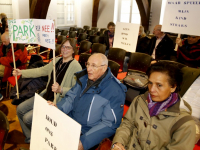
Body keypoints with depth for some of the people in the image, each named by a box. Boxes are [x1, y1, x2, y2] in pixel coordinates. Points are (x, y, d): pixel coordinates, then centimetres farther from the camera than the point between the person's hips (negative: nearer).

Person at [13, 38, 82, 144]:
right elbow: (41, 71, 18)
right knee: (20, 109, 6)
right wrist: (22, 72, 15)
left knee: (28, 118, -14)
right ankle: (30, 138, 22)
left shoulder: (76, 66, -18)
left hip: (58, 101, -8)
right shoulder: (57, 60, 7)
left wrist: (60, 90, -36)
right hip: (46, 95, 9)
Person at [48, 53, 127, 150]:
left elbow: (109, 124, -18)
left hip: (86, 132, -6)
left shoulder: (115, 92, -18)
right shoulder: (84, 78, 1)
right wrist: (58, 107, -11)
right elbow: (71, 97, 10)